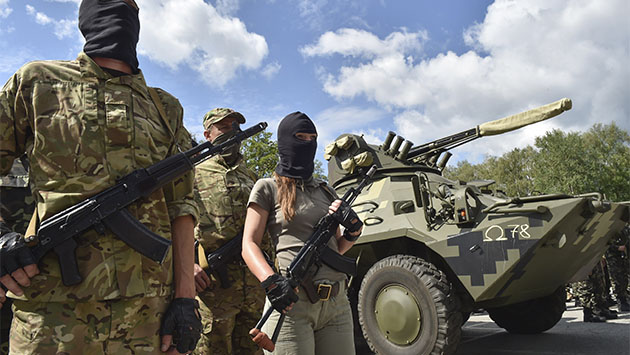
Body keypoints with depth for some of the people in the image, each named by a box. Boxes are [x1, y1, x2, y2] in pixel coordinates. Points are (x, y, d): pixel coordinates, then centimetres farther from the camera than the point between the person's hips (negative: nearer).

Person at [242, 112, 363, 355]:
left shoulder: (325, 191, 18)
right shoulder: (268, 188, 4)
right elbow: (249, 245, -3)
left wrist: (353, 230, 2)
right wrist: (270, 281, -20)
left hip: (336, 304, 5)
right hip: (289, 301, -5)